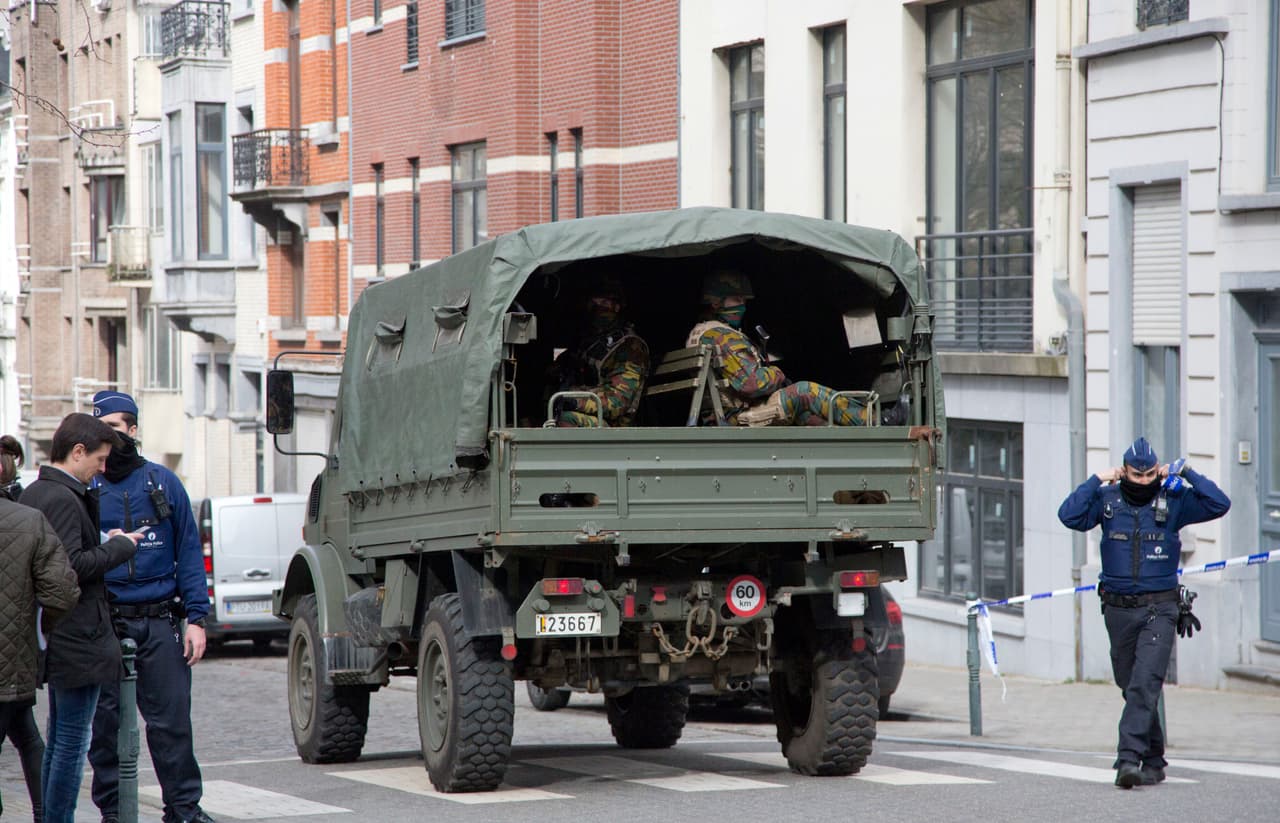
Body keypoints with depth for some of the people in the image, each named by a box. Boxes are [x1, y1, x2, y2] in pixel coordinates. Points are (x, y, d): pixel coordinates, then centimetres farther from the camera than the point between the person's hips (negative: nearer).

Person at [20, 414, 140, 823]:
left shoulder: (33, 494, 13)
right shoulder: (62, 499, -18)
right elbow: (72, 567, -24)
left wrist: (103, 543, 10)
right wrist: (120, 546, -13)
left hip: (55, 636, 10)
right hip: (77, 636, -10)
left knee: (59, 736, 17)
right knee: (73, 740, -5)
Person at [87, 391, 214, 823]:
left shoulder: (164, 483, 7)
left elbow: (189, 552, 7)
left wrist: (196, 618, -2)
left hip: (159, 624, 0)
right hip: (103, 623, 0)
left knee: (171, 719, -2)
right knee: (105, 722, 3)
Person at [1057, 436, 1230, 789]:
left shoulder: (1173, 501, 0)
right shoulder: (1106, 499, 2)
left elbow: (1219, 505, -7)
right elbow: (1069, 516, -12)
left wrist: (1185, 473, -8)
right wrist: (1097, 480, -11)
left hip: (1159, 609, -3)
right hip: (1118, 610, 3)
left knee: (1145, 684, -15)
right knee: (1131, 687, 11)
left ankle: (1129, 758, -21)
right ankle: (1153, 759, 24)